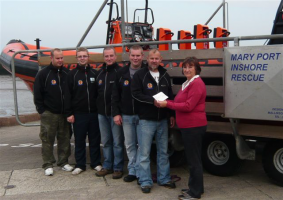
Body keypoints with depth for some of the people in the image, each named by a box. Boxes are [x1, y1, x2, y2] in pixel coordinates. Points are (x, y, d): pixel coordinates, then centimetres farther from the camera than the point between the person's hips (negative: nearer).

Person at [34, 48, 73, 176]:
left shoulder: (67, 73, 6)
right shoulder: (43, 74, -3)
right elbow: (37, 95, -2)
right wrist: (42, 110, -7)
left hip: (64, 113, 3)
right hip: (48, 114, -3)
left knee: (65, 139, 8)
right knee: (47, 139, 1)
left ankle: (63, 162, 21)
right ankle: (48, 165, 11)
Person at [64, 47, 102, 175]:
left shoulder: (94, 73, 8)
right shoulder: (72, 74, 2)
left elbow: (99, 93, 10)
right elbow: (68, 96, -1)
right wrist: (69, 113, -6)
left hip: (94, 112, 2)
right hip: (78, 113, -1)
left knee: (95, 140, 9)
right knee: (79, 140, 6)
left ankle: (96, 163, 20)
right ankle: (80, 165, 17)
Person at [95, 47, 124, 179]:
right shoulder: (100, 73, 14)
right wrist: (98, 108, 11)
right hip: (102, 113, 6)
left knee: (117, 142, 1)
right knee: (105, 142, 13)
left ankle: (118, 168, 11)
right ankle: (107, 166, 25)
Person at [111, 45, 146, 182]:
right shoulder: (121, 73, 6)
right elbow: (115, 95, 7)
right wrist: (116, 113, 1)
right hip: (126, 116, 3)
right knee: (129, 145, 11)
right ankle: (132, 171, 23)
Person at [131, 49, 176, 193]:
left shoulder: (165, 75, 11)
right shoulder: (139, 75, -4)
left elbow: (170, 95, 14)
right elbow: (136, 94, -13)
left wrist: (172, 115, 10)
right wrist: (153, 100, -22)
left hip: (162, 120, 5)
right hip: (146, 120, -5)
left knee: (163, 151, 12)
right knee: (144, 153, 0)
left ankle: (164, 179, 24)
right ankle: (145, 182, 11)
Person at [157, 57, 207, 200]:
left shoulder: (196, 84, -17)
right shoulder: (188, 83, 17)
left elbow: (188, 106, -23)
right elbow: (182, 102, 14)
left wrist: (167, 104, -17)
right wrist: (167, 102, -1)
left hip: (193, 126, -11)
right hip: (189, 126, 11)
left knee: (193, 159, -2)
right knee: (193, 158, 18)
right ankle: (195, 187, 30)